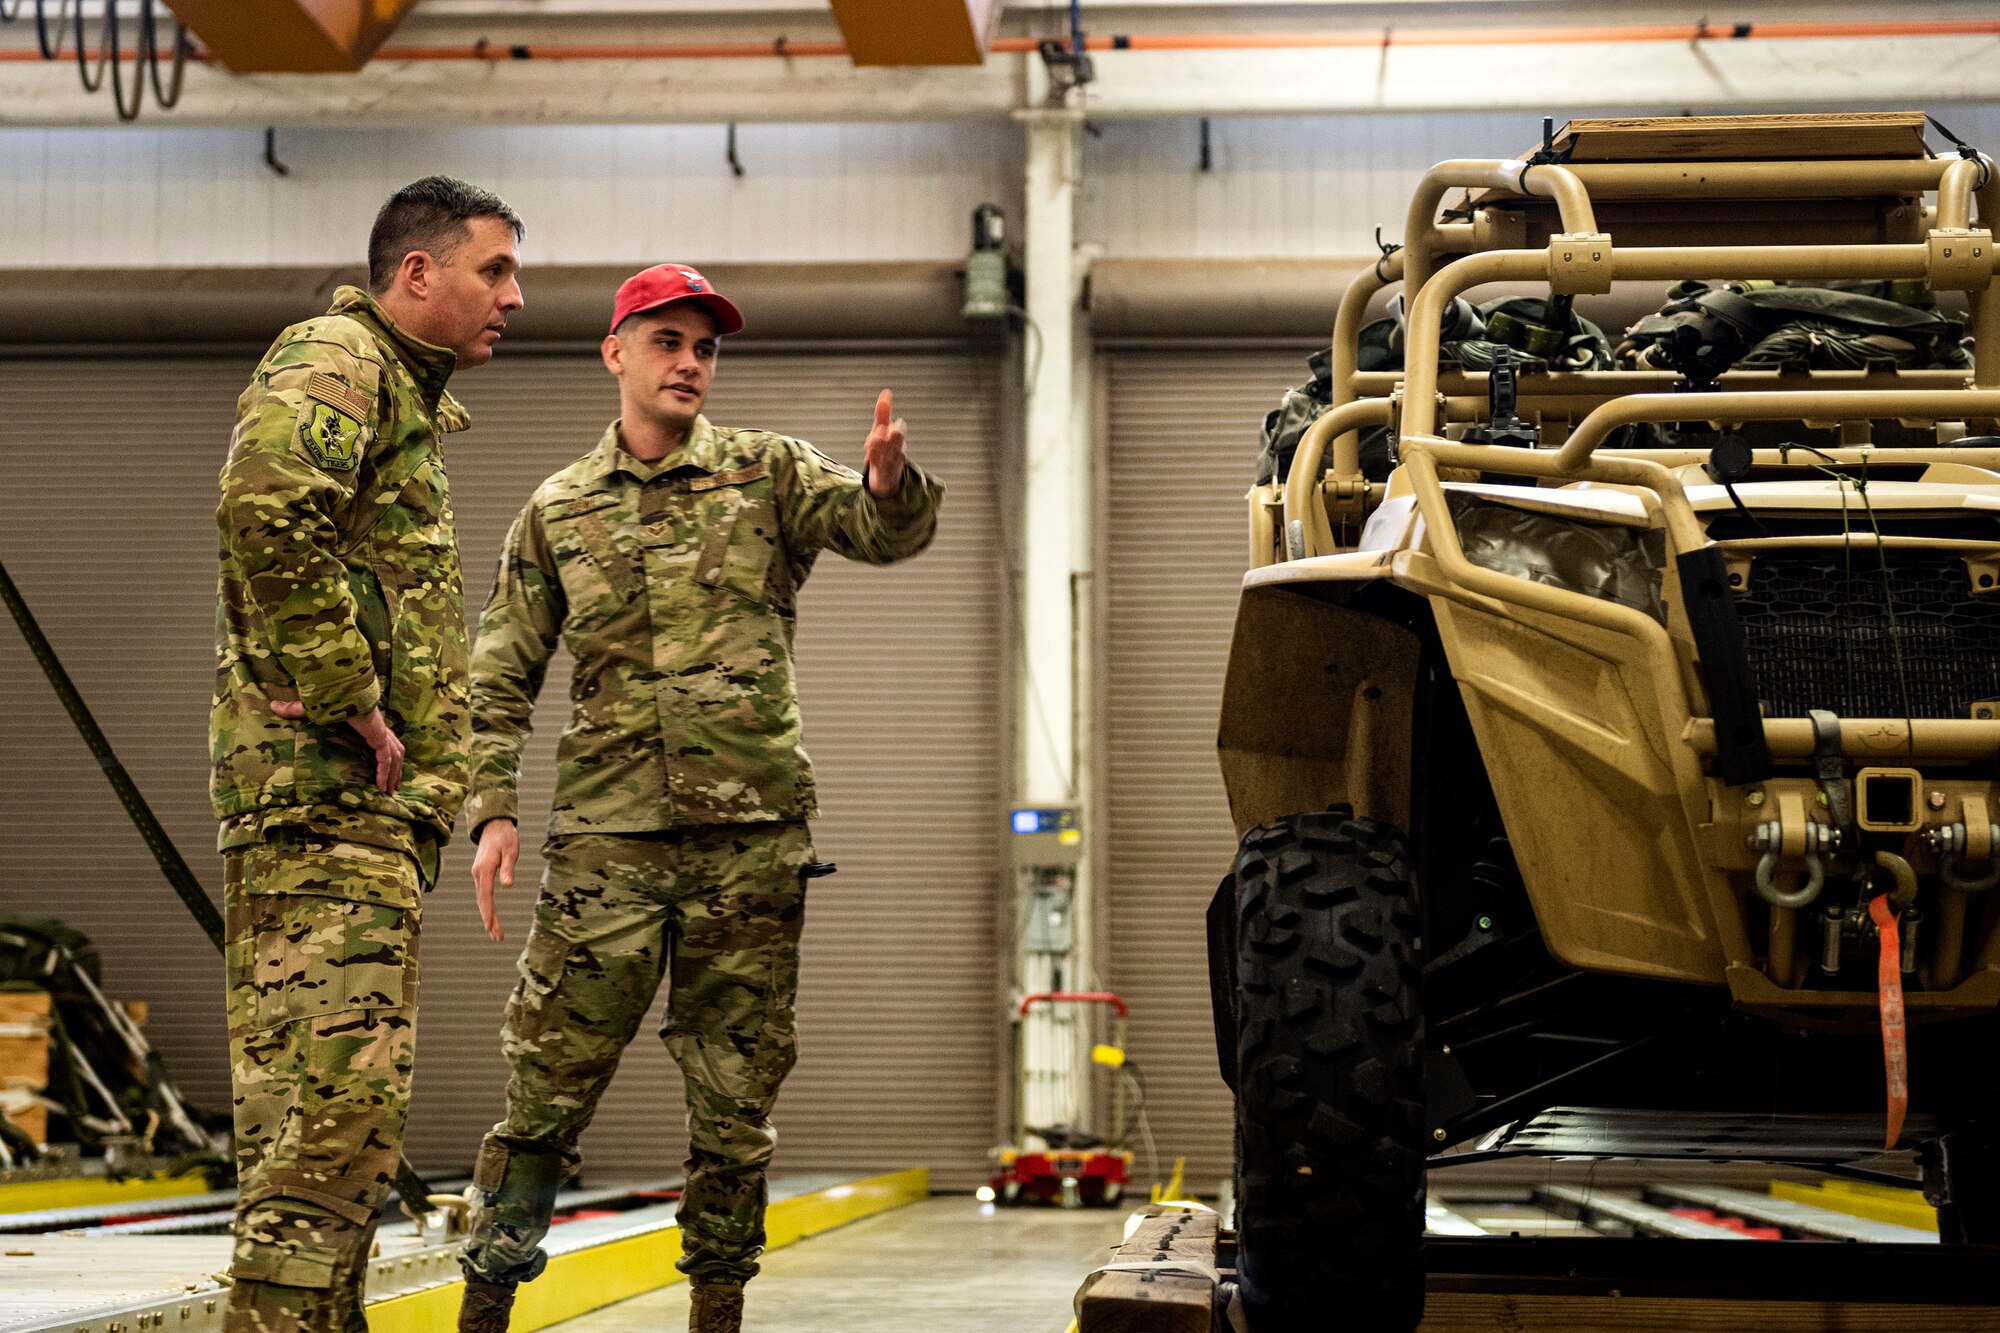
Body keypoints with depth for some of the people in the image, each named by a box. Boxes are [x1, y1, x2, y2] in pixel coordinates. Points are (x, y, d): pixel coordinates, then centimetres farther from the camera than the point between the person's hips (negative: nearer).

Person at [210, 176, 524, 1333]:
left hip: (376, 801, 11)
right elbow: (267, 506, -27)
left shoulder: (409, 400, 27)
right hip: (327, 785, -11)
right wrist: (352, 703, -22)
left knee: (346, 1099, 12)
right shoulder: (334, 359, -6)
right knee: (337, 1089, -15)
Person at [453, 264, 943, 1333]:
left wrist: (889, 481, -32)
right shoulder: (558, 511, 10)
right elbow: (500, 675, 11)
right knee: (546, 1082, -3)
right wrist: (492, 811, 0)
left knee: (734, 1096, 6)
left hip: (754, 835, 0)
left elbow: (885, 531, -9)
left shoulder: (767, 474, 8)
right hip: (608, 837, 0)